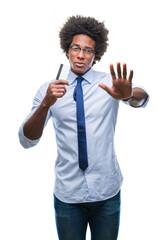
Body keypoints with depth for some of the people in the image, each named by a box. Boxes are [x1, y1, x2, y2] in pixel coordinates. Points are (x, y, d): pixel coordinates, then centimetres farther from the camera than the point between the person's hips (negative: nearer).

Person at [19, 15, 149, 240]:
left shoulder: (110, 83, -1)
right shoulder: (49, 89, -1)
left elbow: (141, 97, -22)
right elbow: (27, 140, -11)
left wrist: (127, 94, -46)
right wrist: (46, 103, -29)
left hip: (107, 191, 0)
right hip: (67, 194, 0)